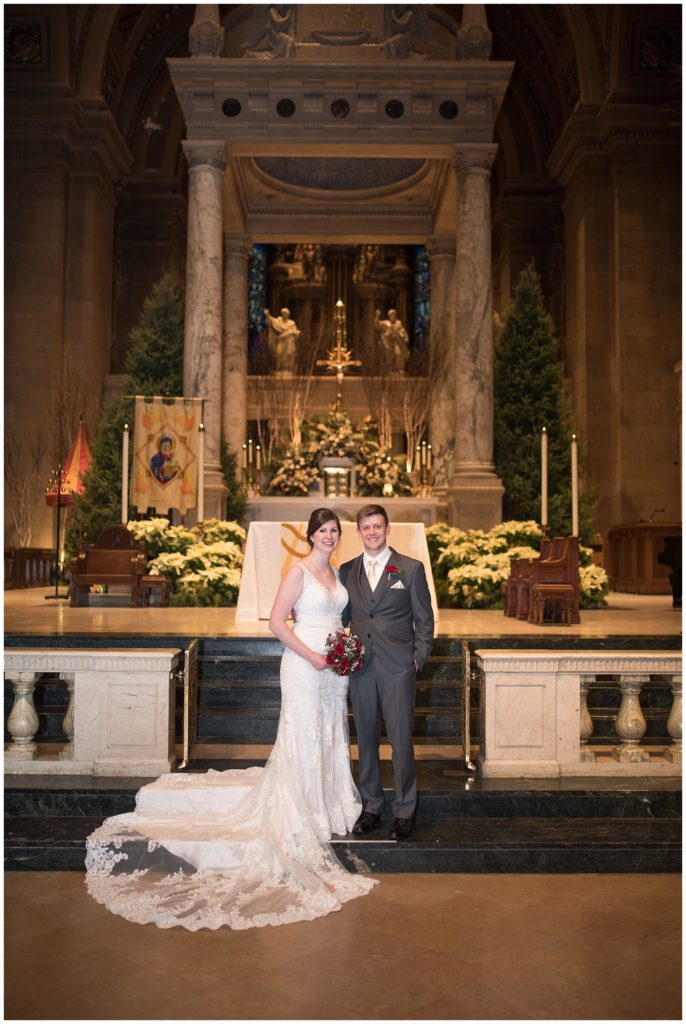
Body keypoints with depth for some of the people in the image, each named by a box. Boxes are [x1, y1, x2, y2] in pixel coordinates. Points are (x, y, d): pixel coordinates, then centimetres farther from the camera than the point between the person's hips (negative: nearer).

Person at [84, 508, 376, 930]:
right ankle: (299, 819, 11)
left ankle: (325, 805, 30)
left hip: (334, 666, 8)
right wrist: (312, 656, -19)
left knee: (330, 736, 15)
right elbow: (277, 622, -16)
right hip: (305, 664, -7)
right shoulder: (298, 572, -12)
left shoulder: (337, 572, 11)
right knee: (302, 739, 0)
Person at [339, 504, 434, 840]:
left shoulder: (411, 569, 0)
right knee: (366, 739, 11)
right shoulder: (347, 571, 9)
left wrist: (418, 660, -5)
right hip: (360, 667, 3)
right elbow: (344, 615, 13)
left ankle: (405, 811, 16)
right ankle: (370, 806, 25)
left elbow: (425, 620, 2)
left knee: (401, 740, 1)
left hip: (398, 668, -3)